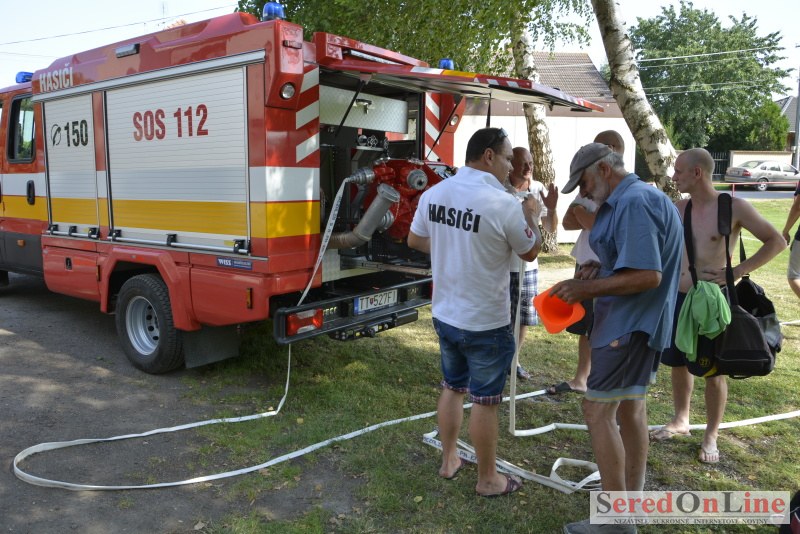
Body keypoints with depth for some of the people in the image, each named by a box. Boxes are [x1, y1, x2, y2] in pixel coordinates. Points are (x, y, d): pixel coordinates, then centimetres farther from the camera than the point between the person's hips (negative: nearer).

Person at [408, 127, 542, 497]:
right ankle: (488, 479, 25)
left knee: (452, 387, 22)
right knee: (485, 401, 9)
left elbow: (414, 240, 12)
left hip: (444, 315, 6)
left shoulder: (433, 194, -2)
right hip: (486, 324, -6)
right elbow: (530, 253, -4)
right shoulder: (504, 204, -20)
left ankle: (449, 460, 37)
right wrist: (531, 216, 11)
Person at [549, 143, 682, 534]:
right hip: (639, 320, 11)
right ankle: (633, 500, 32)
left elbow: (647, 276, -27)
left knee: (598, 411, -6)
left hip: (630, 323, -11)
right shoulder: (640, 197, 13)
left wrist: (587, 288, -20)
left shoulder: (635, 202, -20)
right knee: (630, 409, 18)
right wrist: (600, 270, 5)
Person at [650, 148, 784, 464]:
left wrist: (738, 272, -14)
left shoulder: (733, 207, -11)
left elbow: (776, 241, -7)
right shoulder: (678, 208, 3)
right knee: (678, 363, 16)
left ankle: (711, 436, 23)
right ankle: (680, 422, 35)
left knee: (713, 371, 7)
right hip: (678, 297, 5)